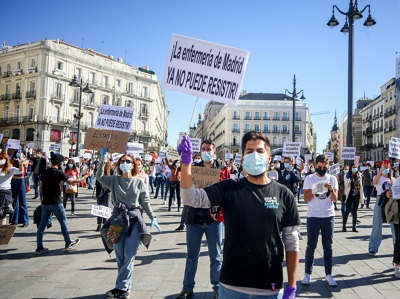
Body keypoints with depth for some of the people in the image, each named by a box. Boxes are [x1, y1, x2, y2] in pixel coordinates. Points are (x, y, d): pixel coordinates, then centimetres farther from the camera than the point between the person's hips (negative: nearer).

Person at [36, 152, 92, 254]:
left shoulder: (45, 172, 8)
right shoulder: (58, 172, -13)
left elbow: (41, 188, 13)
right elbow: (72, 182, -17)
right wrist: (85, 176, -9)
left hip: (45, 203, 6)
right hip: (55, 203, -6)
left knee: (42, 225, 7)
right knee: (63, 222, 10)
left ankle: (39, 247, 8)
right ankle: (68, 242, 23)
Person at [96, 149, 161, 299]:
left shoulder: (139, 182, 3)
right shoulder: (114, 180, 7)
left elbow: (145, 202, 4)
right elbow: (99, 177, -7)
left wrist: (153, 218, -3)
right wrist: (102, 159, -15)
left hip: (134, 220, -2)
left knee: (129, 255, -3)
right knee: (120, 256, 7)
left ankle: (121, 287, 4)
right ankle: (125, 287, 18)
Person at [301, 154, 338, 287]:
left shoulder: (332, 178, 3)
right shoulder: (309, 179, -1)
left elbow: (335, 199, -2)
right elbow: (305, 198, -5)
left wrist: (331, 189, -20)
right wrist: (314, 190, -21)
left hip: (328, 217, 2)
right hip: (313, 217, -2)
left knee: (328, 246, 8)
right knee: (311, 246, 4)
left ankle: (328, 274, 15)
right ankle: (308, 273, 11)